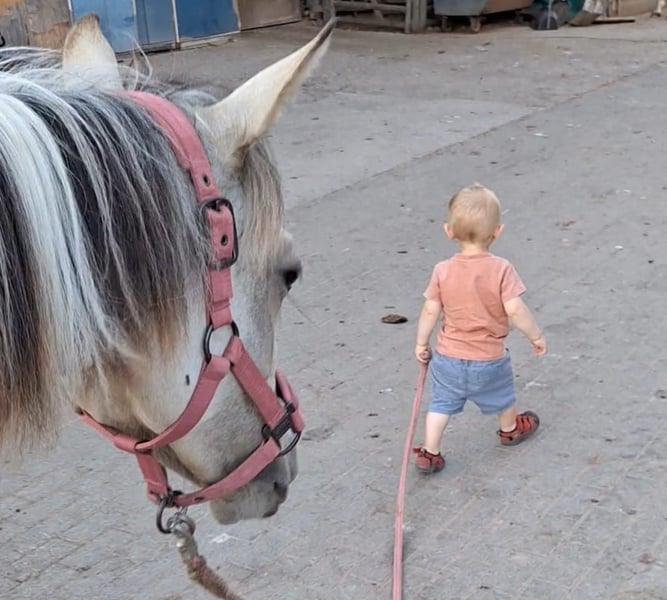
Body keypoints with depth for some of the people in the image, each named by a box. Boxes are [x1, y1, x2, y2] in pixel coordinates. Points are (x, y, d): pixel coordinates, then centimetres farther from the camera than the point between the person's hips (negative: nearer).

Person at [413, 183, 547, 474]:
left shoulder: (443, 271, -12)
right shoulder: (501, 269, -19)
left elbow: (430, 311, -8)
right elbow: (515, 310, -21)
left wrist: (421, 343, 6)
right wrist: (536, 336, -6)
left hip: (448, 357, 1)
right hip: (489, 360, -1)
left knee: (441, 404, 18)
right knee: (502, 398, 27)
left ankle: (429, 453, 17)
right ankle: (511, 429, 51)